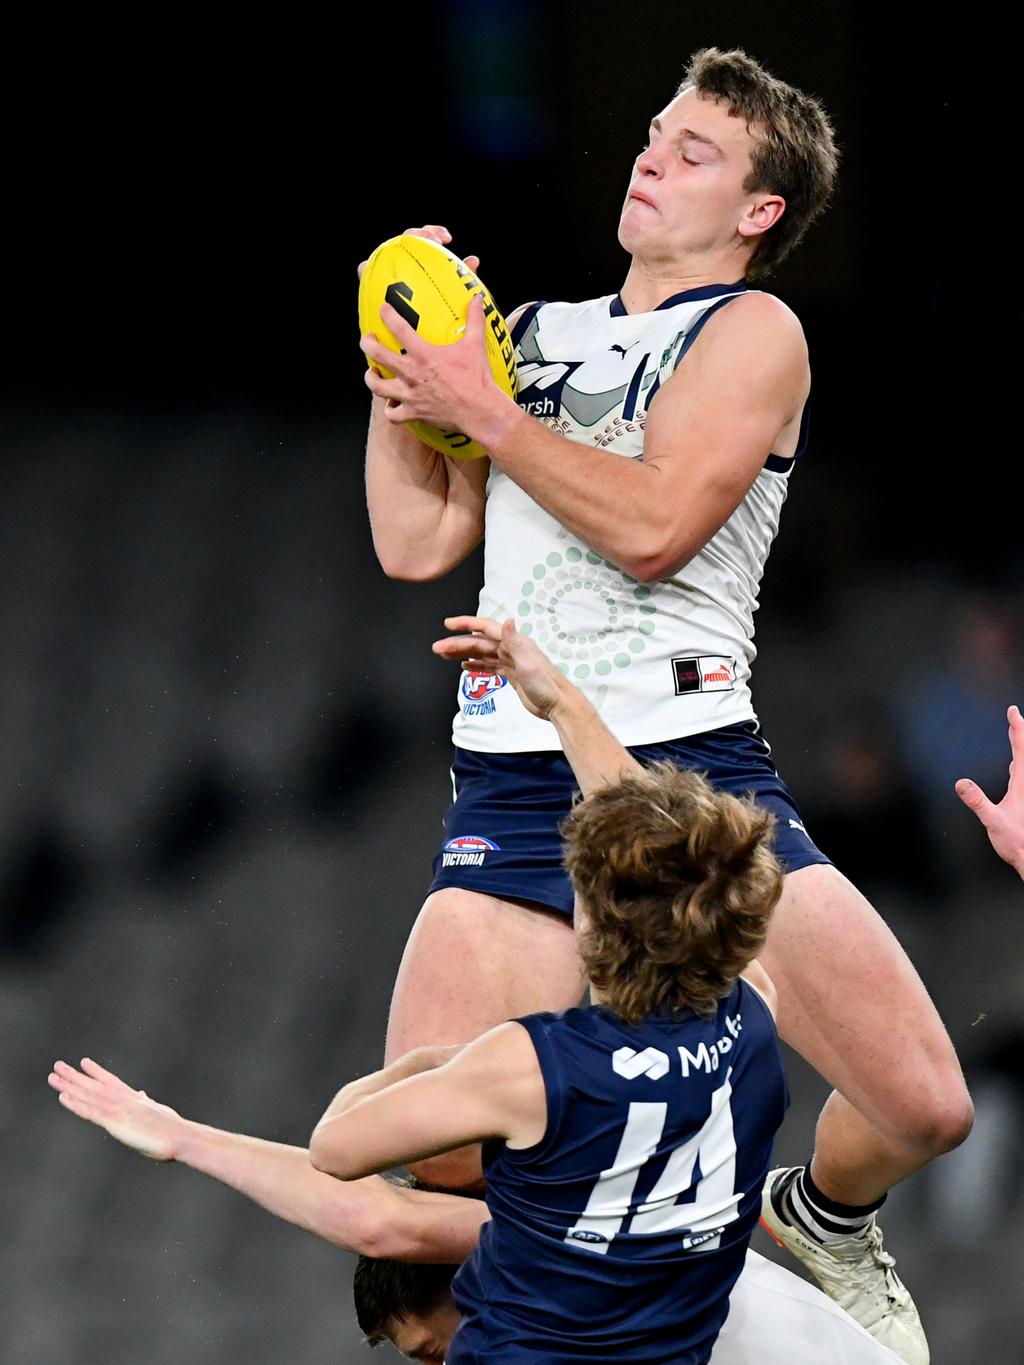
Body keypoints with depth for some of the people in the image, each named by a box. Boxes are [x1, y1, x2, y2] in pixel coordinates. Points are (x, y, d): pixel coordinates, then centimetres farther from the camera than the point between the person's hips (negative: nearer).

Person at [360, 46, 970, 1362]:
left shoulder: (752, 331, 3)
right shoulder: (533, 335, 20)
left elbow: (653, 526, -13)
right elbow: (414, 545, 18)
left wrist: (482, 410, -8)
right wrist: (396, 378, 9)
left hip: (695, 770, -3)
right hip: (514, 787, 4)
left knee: (923, 1107, -13)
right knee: (426, 1161, -13)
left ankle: (825, 1216, 22)